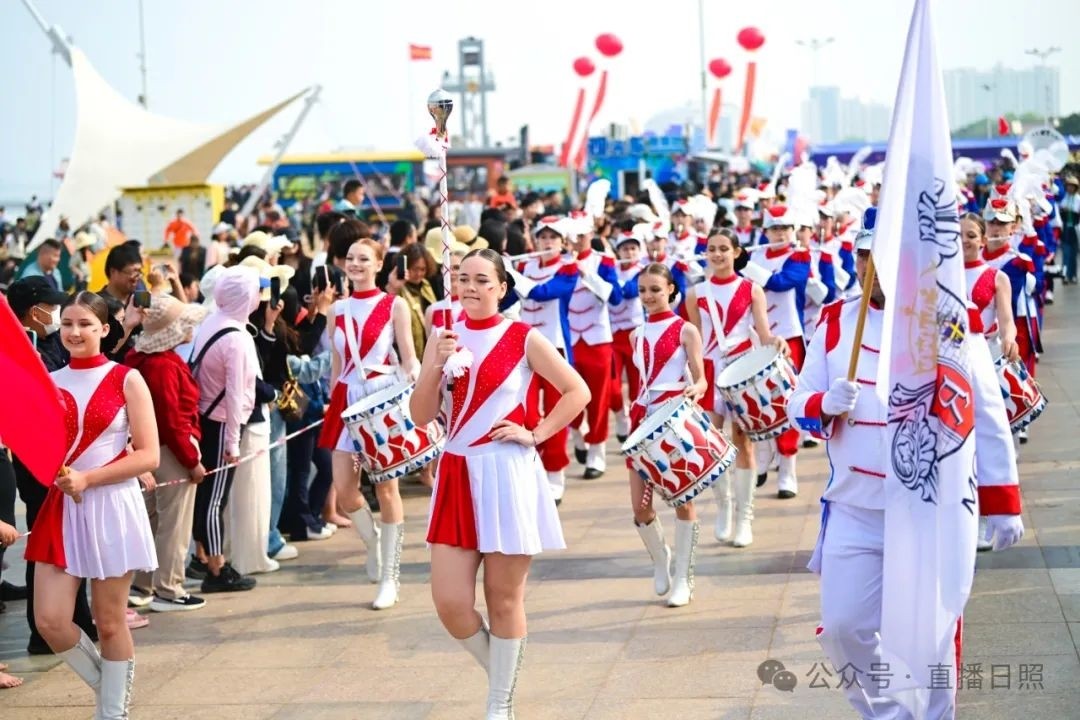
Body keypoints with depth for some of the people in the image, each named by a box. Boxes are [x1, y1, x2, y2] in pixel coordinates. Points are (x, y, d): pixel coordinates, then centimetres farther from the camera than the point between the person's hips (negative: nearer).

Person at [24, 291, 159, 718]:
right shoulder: (46, 383, 8)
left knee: (110, 622, 3)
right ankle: (107, 685, 21)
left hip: (112, 506, -3)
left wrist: (87, 479, -16)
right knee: (50, 621, -4)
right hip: (61, 508, 4)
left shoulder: (126, 380, -3)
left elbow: (149, 456, -8)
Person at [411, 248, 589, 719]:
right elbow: (421, 416, 5)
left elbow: (577, 391, 0)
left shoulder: (523, 338, -3)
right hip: (457, 474, 4)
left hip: (508, 474, -4)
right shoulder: (444, 338, 8)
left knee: (504, 600, 3)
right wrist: (436, 367, -10)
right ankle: (500, 674, 25)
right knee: (449, 602, -1)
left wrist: (536, 434, -7)